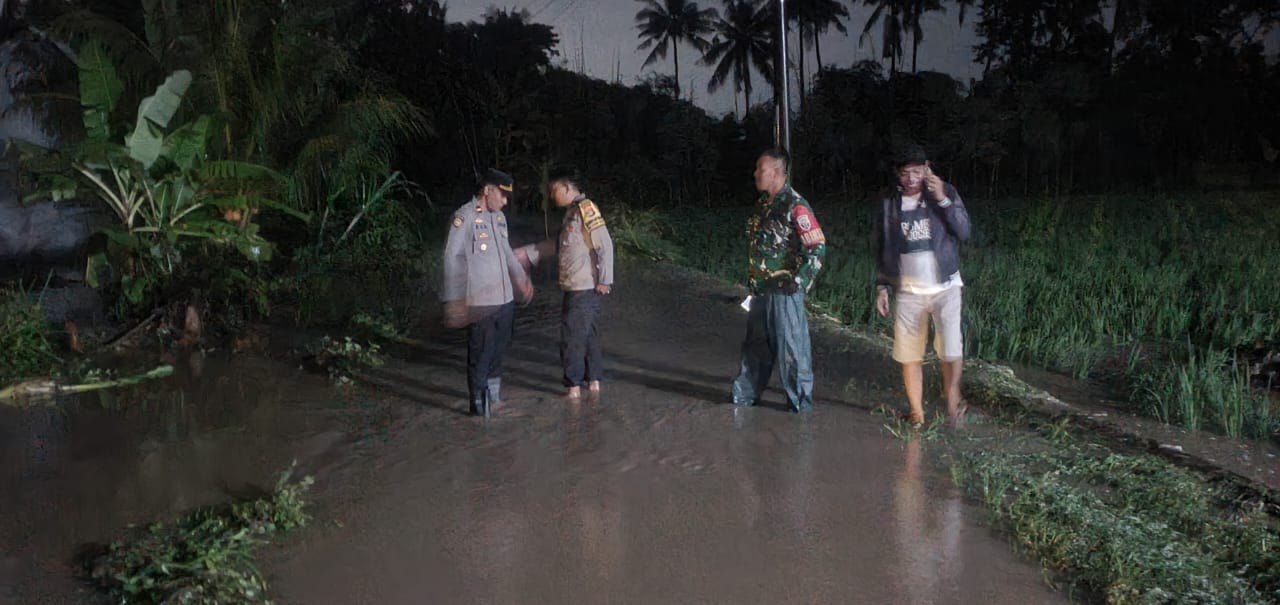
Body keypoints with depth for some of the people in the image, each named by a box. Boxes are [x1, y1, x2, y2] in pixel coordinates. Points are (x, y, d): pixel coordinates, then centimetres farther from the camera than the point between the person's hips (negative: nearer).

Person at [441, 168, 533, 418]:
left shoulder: (498, 217, 11)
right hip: (480, 301, -8)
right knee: (481, 353, 0)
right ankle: (479, 404, 11)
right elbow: (452, 257, -15)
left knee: (499, 349, 16)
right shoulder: (465, 216, -12)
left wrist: (521, 278, 27)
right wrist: (454, 298, -17)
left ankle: (494, 396, 31)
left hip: (504, 297, 8)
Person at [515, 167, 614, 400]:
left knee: (572, 337, -2)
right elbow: (559, 245, 22)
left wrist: (605, 280, -18)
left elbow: (605, 245, -19)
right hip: (577, 287, 9)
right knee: (588, 335, 14)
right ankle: (593, 381, 23)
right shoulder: (572, 212, 14)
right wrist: (524, 254, 18)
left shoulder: (586, 209, -15)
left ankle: (574, 387, 6)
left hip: (584, 288, -9)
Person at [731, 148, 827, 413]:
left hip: (784, 292, -8)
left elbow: (818, 248, -19)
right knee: (756, 345, 18)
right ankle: (745, 394, 31)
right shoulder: (765, 204, 11)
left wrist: (798, 281, -19)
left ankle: (801, 403, 14)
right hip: (761, 290, 8)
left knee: (791, 347, 1)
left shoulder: (795, 207, -16)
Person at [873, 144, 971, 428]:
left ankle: (952, 401, 5)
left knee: (950, 347, -16)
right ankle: (916, 413, 17)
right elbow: (882, 248, 7)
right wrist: (881, 287, 3)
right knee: (908, 354, 4)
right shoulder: (887, 203, 1)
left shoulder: (945, 192, -3)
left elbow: (964, 231, -12)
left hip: (944, 286, -2)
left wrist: (943, 199, -22)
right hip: (907, 291, 2)